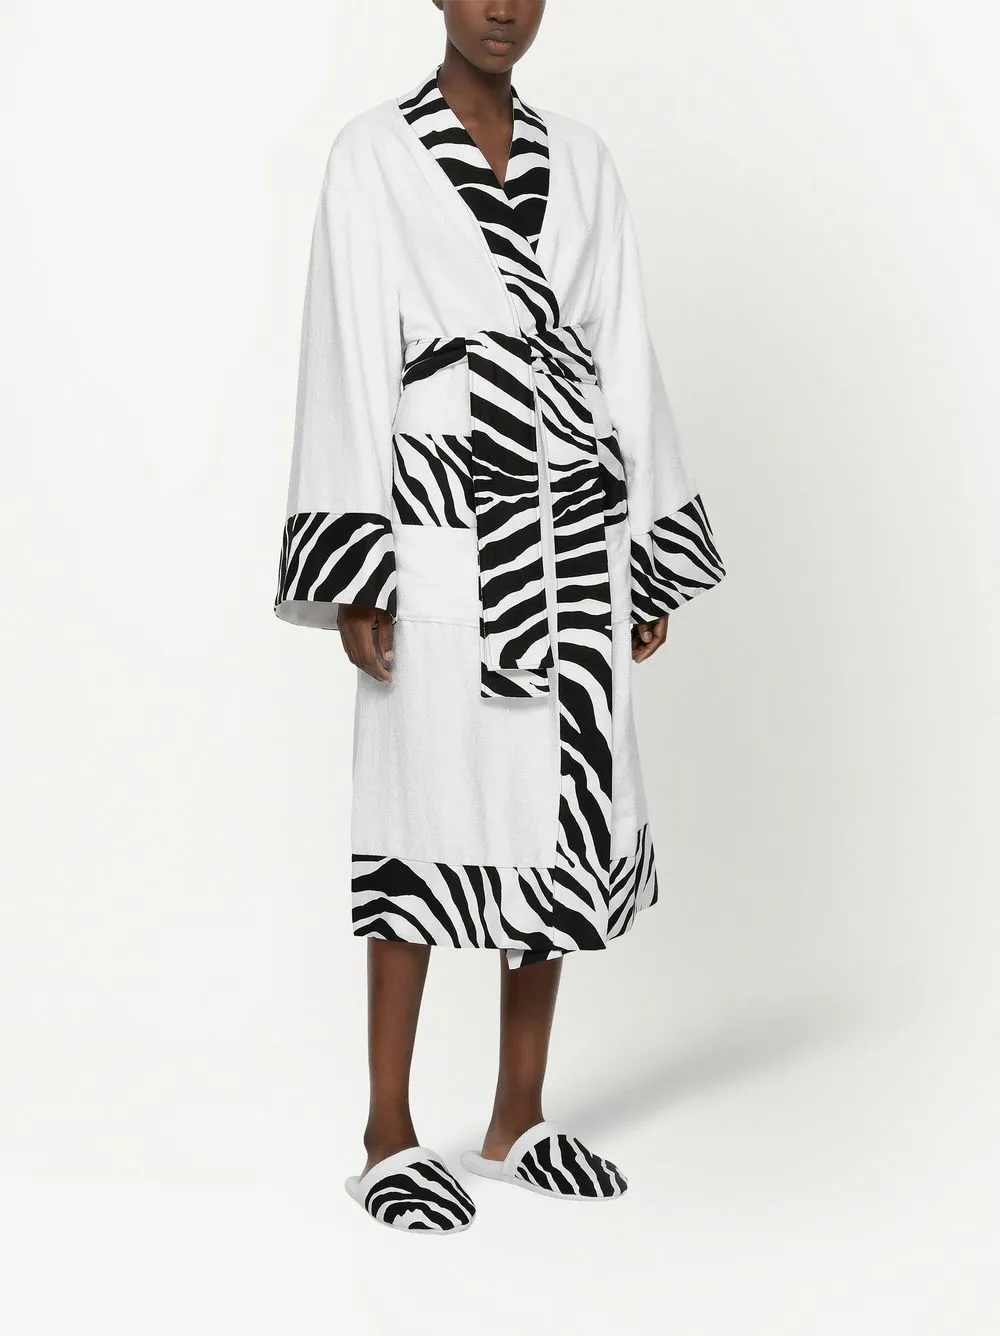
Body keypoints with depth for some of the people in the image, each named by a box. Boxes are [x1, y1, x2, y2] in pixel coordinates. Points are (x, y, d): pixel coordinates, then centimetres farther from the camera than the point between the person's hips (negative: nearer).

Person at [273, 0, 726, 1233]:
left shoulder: (580, 160, 14)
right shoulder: (373, 154, 0)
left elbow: (622, 352, 12)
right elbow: (348, 357, -5)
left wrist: (651, 557, 9)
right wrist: (355, 570, -11)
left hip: (570, 533, 5)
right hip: (440, 530, -5)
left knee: (560, 815, 6)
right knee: (427, 818, -3)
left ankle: (517, 1118, 19)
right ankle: (389, 1136, 9)